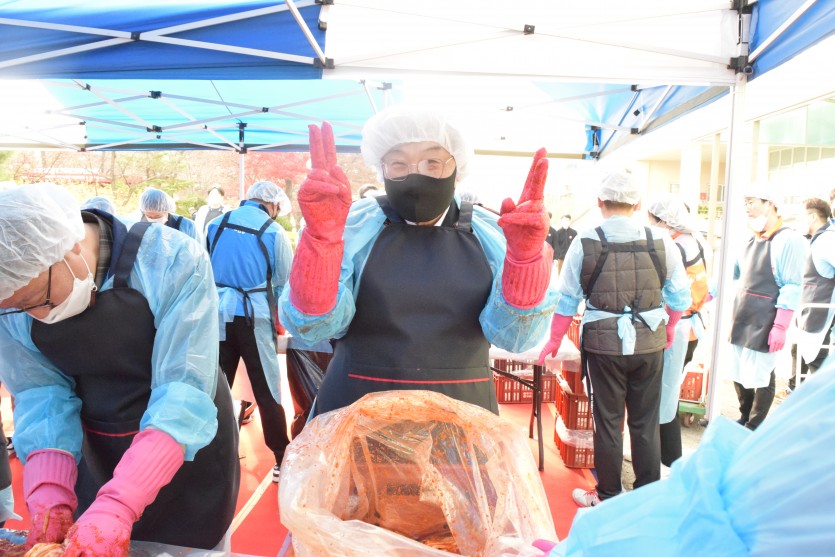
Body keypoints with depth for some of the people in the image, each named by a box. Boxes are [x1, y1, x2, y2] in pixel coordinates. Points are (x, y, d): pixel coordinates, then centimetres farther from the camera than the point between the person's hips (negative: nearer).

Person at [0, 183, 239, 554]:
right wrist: (49, 495, -23)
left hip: (190, 450, -3)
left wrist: (118, 504, -37)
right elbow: (40, 393, -10)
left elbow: (185, 391, -30)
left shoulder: (172, 262, -27)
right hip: (94, 456, 3)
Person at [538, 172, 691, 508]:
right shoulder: (660, 241, -2)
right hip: (650, 343, 2)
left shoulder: (585, 243, -7)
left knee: (608, 421, 10)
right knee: (646, 423, 14)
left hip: (604, 343, -2)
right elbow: (680, 296, 6)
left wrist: (554, 340, 9)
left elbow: (567, 298, -3)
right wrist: (668, 329, 24)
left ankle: (607, 497, 23)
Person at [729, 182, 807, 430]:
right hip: (741, 321, 8)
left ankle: (754, 429, 17)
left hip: (764, 324, -7)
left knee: (760, 377, 3)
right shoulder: (751, 240, 12)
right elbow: (732, 274, 19)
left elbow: (791, 288, -16)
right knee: (738, 374, 16)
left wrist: (781, 326, -20)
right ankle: (745, 420, 33)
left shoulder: (788, 240, -12)